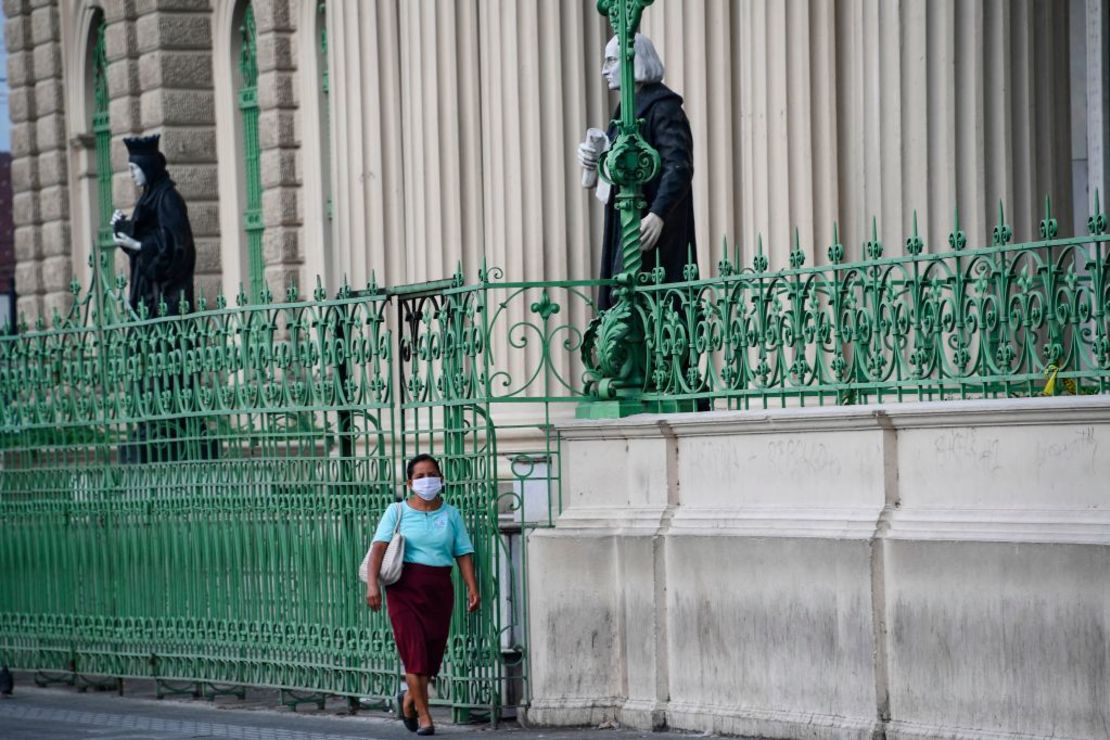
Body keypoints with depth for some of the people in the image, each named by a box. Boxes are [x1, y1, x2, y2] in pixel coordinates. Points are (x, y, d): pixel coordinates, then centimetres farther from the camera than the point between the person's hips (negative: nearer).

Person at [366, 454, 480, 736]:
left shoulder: (450, 514, 10)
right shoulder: (397, 512, 2)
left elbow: (463, 553, 6)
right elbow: (379, 546, -8)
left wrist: (472, 588, -5)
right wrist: (372, 583, -22)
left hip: (439, 588, 3)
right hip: (405, 586, -3)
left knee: (433, 650, 4)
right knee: (415, 649, -10)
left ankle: (410, 698, 32)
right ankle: (424, 715, -4)